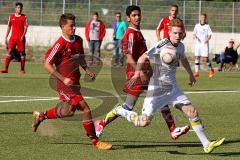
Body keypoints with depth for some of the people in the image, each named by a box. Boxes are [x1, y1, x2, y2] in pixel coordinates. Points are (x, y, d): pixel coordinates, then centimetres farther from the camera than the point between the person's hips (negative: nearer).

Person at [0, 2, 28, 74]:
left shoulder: (24, 17, 2)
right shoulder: (11, 17, 10)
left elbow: (25, 27, -4)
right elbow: (9, 27, 16)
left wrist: (23, 36, -19)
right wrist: (6, 37, 12)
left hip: (21, 38, -2)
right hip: (13, 37, 2)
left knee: (22, 52, 0)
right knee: (9, 51, -7)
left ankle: (22, 69, 6)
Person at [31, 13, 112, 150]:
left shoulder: (78, 40, 6)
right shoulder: (60, 44, -16)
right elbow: (47, 65, -15)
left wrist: (87, 69, 4)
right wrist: (63, 79, -21)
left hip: (75, 82, 9)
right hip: (65, 84, -9)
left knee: (68, 111, 20)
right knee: (85, 109, -15)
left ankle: (40, 116, 41)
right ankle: (95, 141, -8)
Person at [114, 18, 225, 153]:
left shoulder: (180, 46, 6)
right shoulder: (161, 45, -16)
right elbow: (143, 57, -16)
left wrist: (191, 74, 37)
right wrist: (137, 74, -29)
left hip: (173, 89, 6)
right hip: (157, 89, -6)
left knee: (193, 112, -4)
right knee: (144, 122, -5)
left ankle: (206, 145, 1)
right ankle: (118, 111, 19)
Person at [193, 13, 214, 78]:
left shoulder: (207, 26, 1)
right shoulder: (197, 26, 10)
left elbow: (210, 34, -3)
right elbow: (194, 33, 14)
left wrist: (208, 39, -22)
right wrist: (194, 36, -10)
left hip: (205, 44, -3)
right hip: (198, 43, 3)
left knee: (205, 59, -6)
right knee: (197, 57, -4)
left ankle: (211, 69, 16)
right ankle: (196, 72, 0)